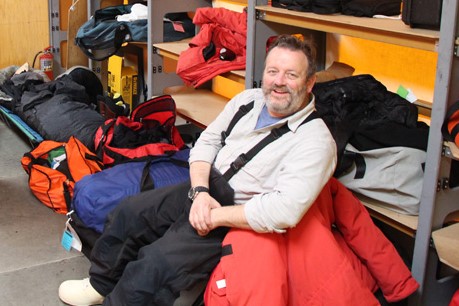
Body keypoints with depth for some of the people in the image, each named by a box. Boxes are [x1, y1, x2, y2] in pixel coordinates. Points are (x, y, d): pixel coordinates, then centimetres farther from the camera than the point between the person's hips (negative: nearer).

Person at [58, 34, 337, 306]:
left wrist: (214, 216, -23)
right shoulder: (249, 99, 2)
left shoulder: (316, 140, -20)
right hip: (206, 189, 8)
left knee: (153, 266, -21)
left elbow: (284, 211, -30)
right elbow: (206, 142, 7)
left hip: (237, 219, -7)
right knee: (128, 213, 8)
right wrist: (200, 191, -11)